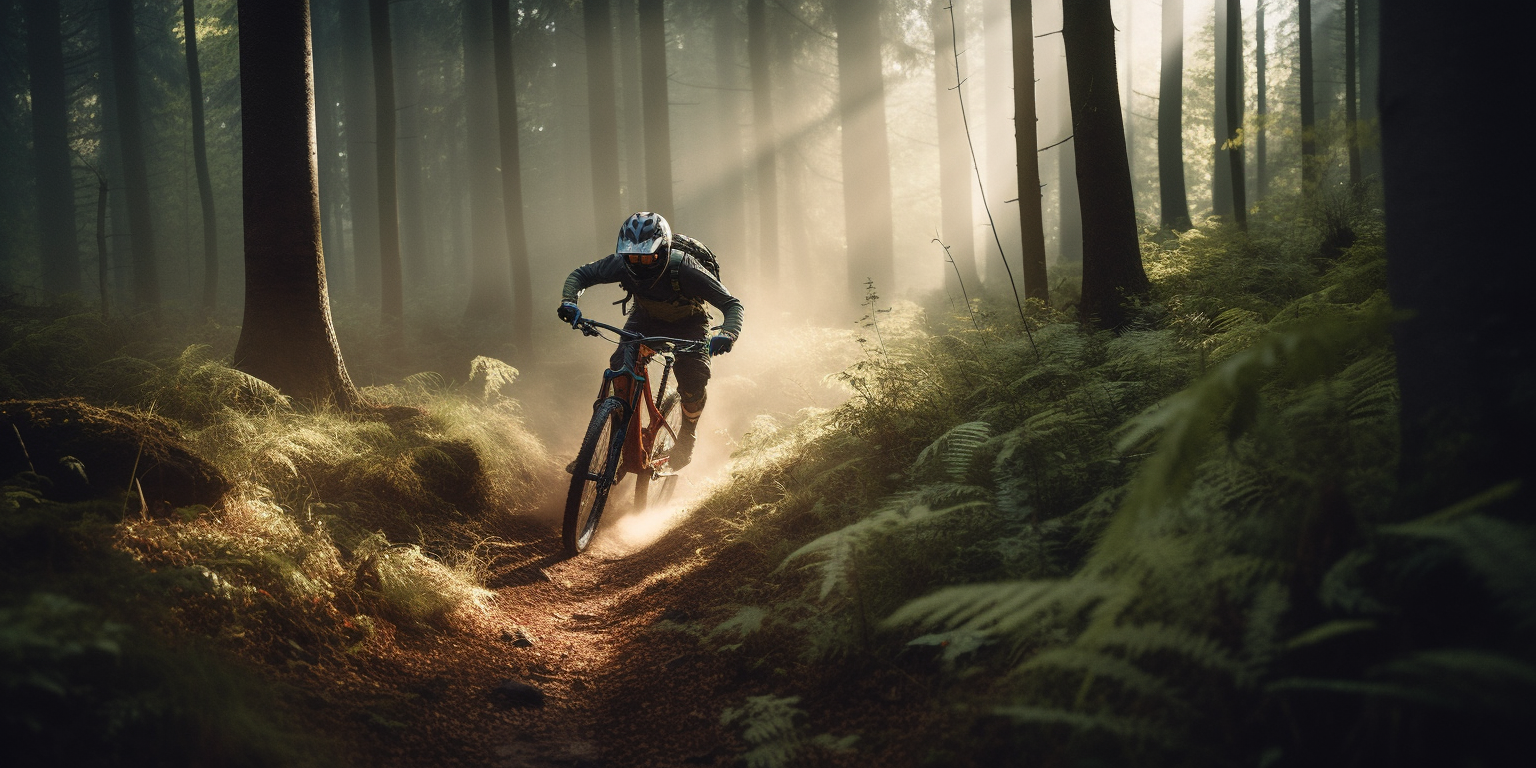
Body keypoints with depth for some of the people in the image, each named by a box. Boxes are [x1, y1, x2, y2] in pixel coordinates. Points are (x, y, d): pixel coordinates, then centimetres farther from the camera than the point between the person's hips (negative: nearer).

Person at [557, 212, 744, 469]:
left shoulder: (684, 269, -38)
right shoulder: (622, 264, -29)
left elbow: (732, 304, -34)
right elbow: (580, 275, -14)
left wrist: (727, 335, -54)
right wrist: (569, 301, -35)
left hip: (688, 325, -3)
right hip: (647, 320, 3)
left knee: (693, 379, -24)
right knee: (620, 367, -20)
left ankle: (687, 438, 5)